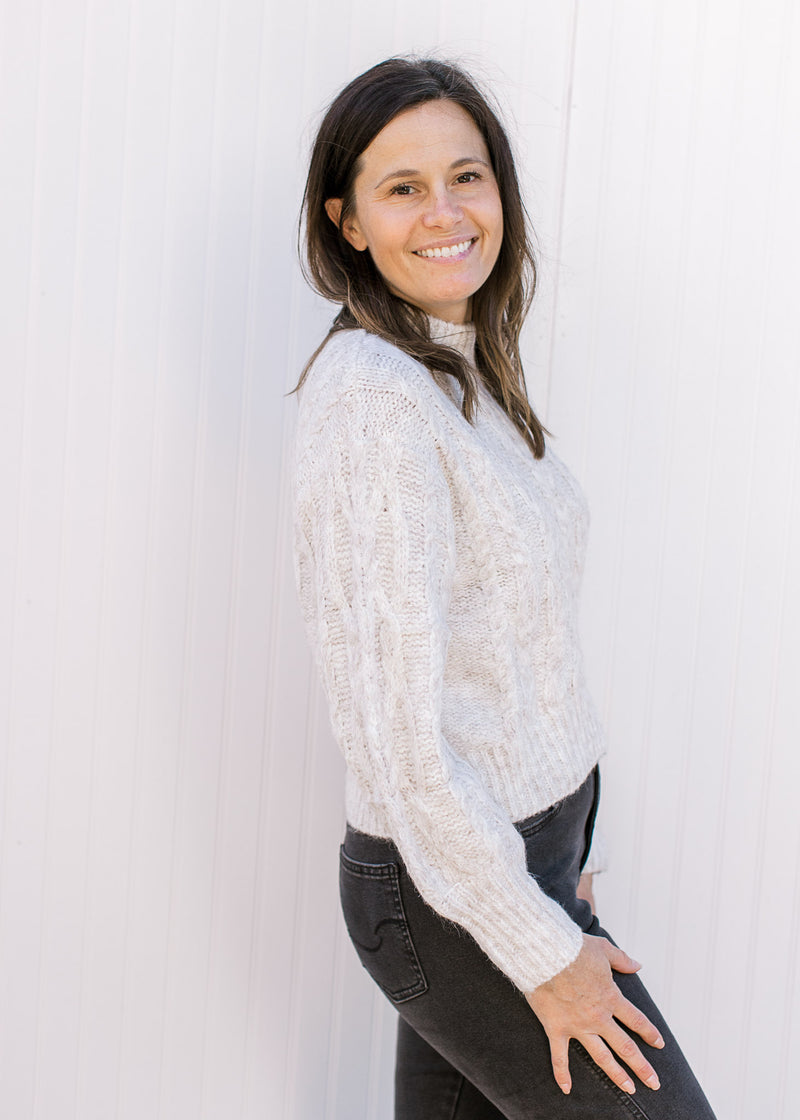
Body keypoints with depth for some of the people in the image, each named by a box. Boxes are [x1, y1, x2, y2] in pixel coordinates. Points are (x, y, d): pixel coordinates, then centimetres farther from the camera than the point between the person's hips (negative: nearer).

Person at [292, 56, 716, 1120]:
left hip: (529, 841, 8)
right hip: (452, 891, -8)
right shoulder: (370, 395, -21)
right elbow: (396, 723, -23)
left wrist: (566, 843, 16)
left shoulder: (472, 375, 8)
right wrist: (544, 951, -17)